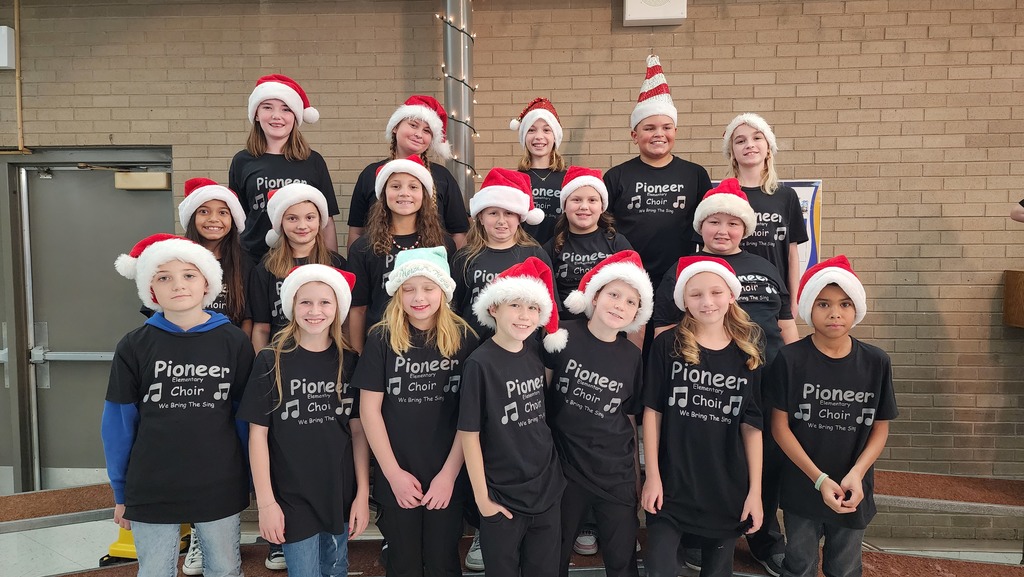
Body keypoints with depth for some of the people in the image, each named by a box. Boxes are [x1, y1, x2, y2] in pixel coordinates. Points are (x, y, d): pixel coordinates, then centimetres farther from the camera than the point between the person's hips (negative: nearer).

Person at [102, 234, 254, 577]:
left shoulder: (234, 342, -4)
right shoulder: (134, 347, -4)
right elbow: (118, 423, 1)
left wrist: (250, 480, 2)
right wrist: (121, 492, 3)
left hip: (221, 487, 0)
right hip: (151, 490, 0)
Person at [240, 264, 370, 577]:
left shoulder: (348, 361, -1)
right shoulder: (271, 360, -8)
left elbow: (358, 430, 1)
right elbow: (258, 433, -7)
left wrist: (363, 493, -1)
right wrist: (265, 502, -9)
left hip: (340, 495, 3)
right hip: (291, 498, -3)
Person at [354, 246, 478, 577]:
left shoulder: (464, 338, -5)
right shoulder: (382, 339, -5)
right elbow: (369, 408, -5)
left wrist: (449, 473, -9)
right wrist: (393, 472, -7)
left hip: (447, 477, 0)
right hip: (397, 477, 0)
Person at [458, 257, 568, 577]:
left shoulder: (536, 354, 0)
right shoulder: (480, 363, -17)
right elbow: (469, 434, -13)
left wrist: (553, 472, 9)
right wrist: (482, 497, -11)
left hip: (547, 491, 5)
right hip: (502, 497, -5)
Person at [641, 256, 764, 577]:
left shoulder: (748, 354, -1)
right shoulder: (667, 345, -7)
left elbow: (751, 426, 1)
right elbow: (652, 411, -4)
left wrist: (755, 490, -2)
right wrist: (652, 476, -6)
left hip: (728, 489, 2)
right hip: (672, 485, -2)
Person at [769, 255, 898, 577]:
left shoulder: (876, 362, -5)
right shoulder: (790, 359, -12)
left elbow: (880, 428, 0)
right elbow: (780, 425, -10)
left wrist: (856, 474, -15)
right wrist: (820, 479, -16)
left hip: (853, 491, 2)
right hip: (801, 488, -2)